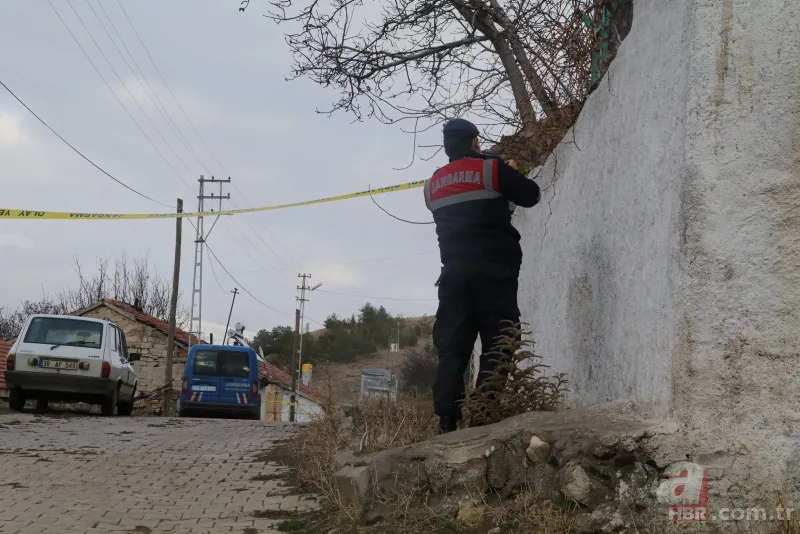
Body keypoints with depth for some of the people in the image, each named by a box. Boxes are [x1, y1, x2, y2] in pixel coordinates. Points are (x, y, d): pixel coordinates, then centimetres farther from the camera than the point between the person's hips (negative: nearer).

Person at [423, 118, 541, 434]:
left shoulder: (433, 184, 15)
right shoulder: (491, 168, -1)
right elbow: (532, 196, 6)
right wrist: (511, 174, 26)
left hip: (454, 271, 5)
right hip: (493, 269, -4)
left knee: (453, 347, 2)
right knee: (496, 344, -5)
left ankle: (447, 420, -7)